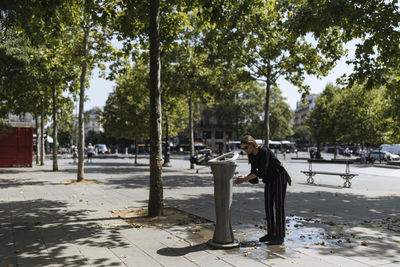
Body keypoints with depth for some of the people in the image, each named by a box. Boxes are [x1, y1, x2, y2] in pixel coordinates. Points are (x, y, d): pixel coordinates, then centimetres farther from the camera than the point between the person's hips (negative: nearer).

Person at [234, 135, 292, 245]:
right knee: (268, 205, 7)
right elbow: (254, 172, 3)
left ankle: (280, 236, -1)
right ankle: (271, 233, 16)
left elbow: (261, 171, -28)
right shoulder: (252, 156, 0)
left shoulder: (264, 151, -24)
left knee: (278, 206, -6)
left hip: (279, 177, -8)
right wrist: (243, 178, -15)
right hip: (269, 180, 8)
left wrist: (245, 179, -27)